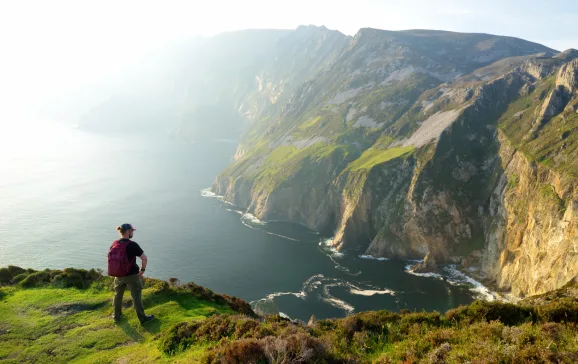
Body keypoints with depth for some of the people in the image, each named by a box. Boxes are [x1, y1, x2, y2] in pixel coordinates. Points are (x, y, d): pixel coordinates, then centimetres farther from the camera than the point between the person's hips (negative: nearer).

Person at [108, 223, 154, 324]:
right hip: (132, 275, -5)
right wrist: (142, 270, -6)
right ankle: (142, 318, 19)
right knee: (136, 297, 8)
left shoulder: (114, 244, -4)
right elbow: (144, 258, -22)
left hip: (118, 276, 5)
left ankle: (117, 316, 39)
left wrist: (117, 270, 16)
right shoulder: (132, 245, -21)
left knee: (118, 295, 23)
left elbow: (110, 258, 8)